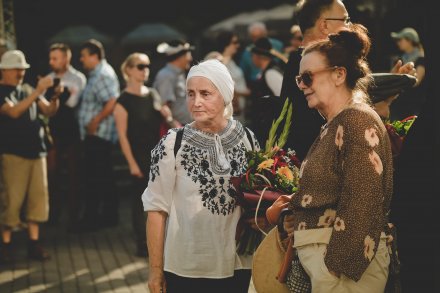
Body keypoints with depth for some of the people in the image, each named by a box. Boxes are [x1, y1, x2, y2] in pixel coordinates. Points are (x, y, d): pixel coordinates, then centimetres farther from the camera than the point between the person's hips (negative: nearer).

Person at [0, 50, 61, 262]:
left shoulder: (28, 90, 14)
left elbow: (48, 111, 7)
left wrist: (55, 97, -14)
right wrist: (38, 91, -23)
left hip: (36, 151, 6)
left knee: (38, 197, 2)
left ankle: (34, 243, 7)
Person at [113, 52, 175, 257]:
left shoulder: (153, 94, 11)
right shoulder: (124, 101, -8)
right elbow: (123, 135, -11)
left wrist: (167, 116, -1)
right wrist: (132, 163, -15)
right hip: (139, 157, -6)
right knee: (140, 199, 0)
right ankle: (142, 244, 7)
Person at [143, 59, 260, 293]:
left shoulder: (247, 139, -1)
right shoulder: (173, 144, -8)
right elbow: (157, 208, -7)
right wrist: (156, 269, -8)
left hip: (239, 265, 2)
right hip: (186, 268, -2)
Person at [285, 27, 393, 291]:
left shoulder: (358, 120, -12)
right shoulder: (335, 125, 17)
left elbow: (362, 206, -19)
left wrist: (339, 268, -21)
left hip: (343, 255, -9)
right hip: (319, 255, 9)